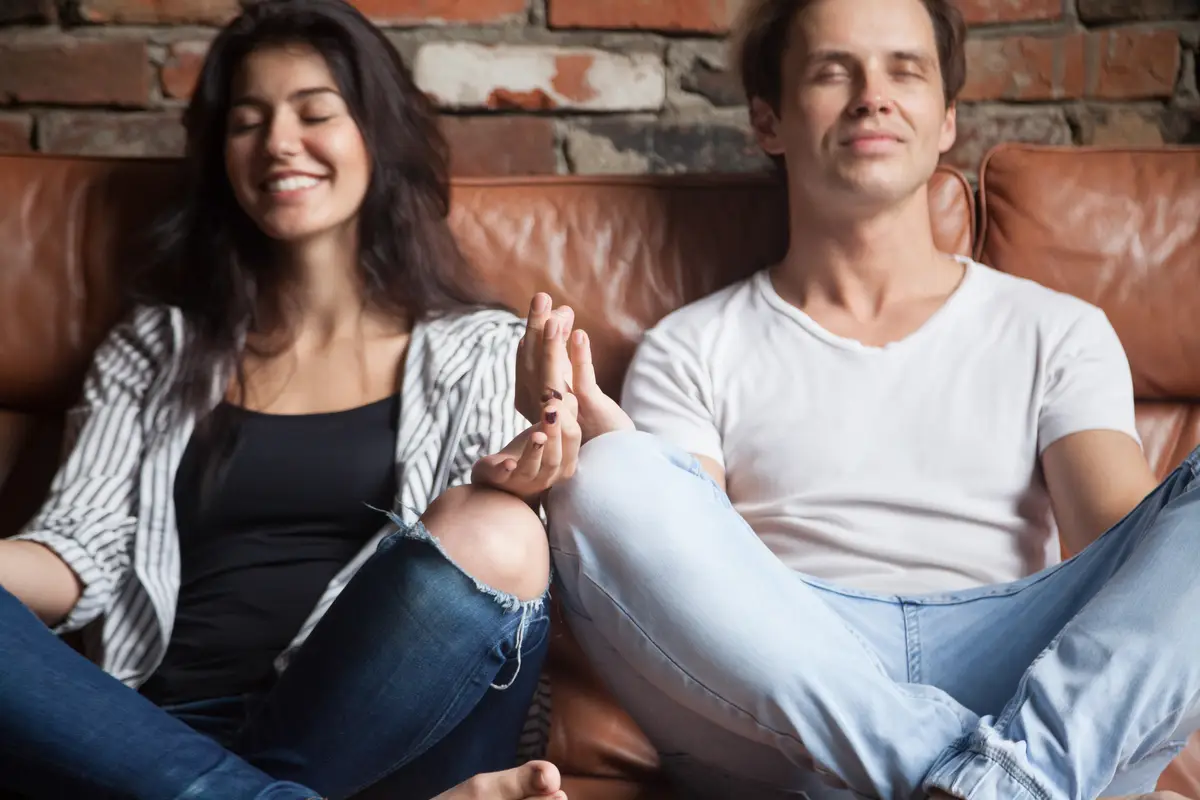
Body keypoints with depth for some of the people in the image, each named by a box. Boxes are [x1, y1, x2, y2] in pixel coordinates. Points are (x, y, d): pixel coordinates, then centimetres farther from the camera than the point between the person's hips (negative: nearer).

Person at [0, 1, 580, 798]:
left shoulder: (475, 351, 13)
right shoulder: (152, 351, 18)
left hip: (387, 735, -1)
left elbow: (492, 555, 5)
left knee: (490, 531, -31)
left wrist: (503, 493, -18)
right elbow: (78, 558, 8)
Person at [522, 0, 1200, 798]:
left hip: (1032, 678, 1)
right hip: (782, 697, -1)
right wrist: (607, 455, -20)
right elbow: (681, 580, 3)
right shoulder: (691, 349, 16)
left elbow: (1123, 545, 5)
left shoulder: (1058, 332, 20)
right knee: (610, 482, -26)